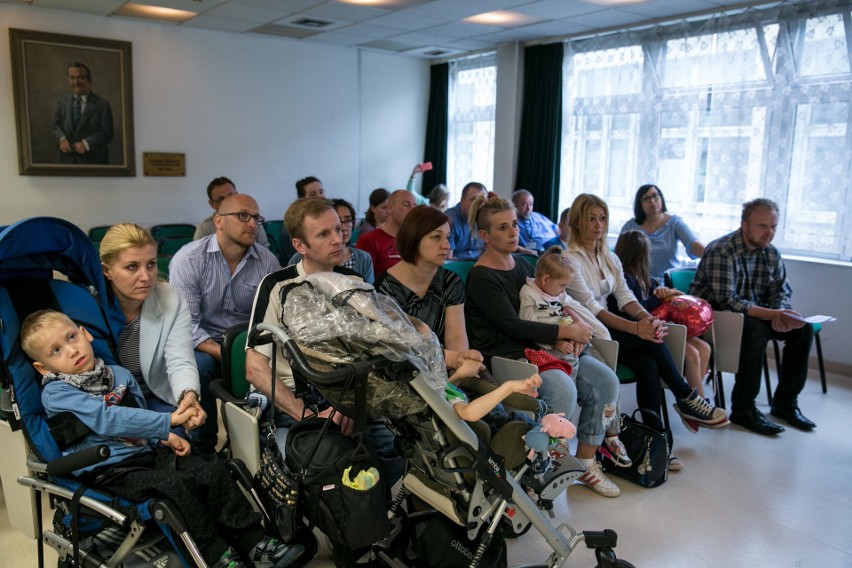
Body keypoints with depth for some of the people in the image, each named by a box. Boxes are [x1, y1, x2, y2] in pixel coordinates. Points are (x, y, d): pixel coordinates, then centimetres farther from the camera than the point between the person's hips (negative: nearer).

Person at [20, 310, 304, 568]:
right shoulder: (56, 393, -10)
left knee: (212, 471, -10)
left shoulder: (119, 374, 11)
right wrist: (167, 421, -24)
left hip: (146, 452, 7)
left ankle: (254, 541, -6)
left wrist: (164, 437, 3)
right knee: (175, 485, -29)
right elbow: (107, 419, -22)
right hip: (110, 470, -6)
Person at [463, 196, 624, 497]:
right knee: (563, 388, -31)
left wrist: (564, 338, -6)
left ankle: (586, 463, 5)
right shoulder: (481, 277, -9)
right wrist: (567, 331, -14)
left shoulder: (522, 265, 16)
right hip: (505, 357, -8)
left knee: (605, 381, -8)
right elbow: (512, 325, -16)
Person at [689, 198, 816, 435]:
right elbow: (726, 300, -28)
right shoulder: (721, 251, -22)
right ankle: (743, 410, -23)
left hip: (755, 315, 8)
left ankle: (785, 402, 5)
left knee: (803, 329, -7)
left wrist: (780, 313, -18)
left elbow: (782, 290, 6)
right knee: (757, 329, -34)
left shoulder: (771, 253, 3)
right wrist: (771, 314, -32)